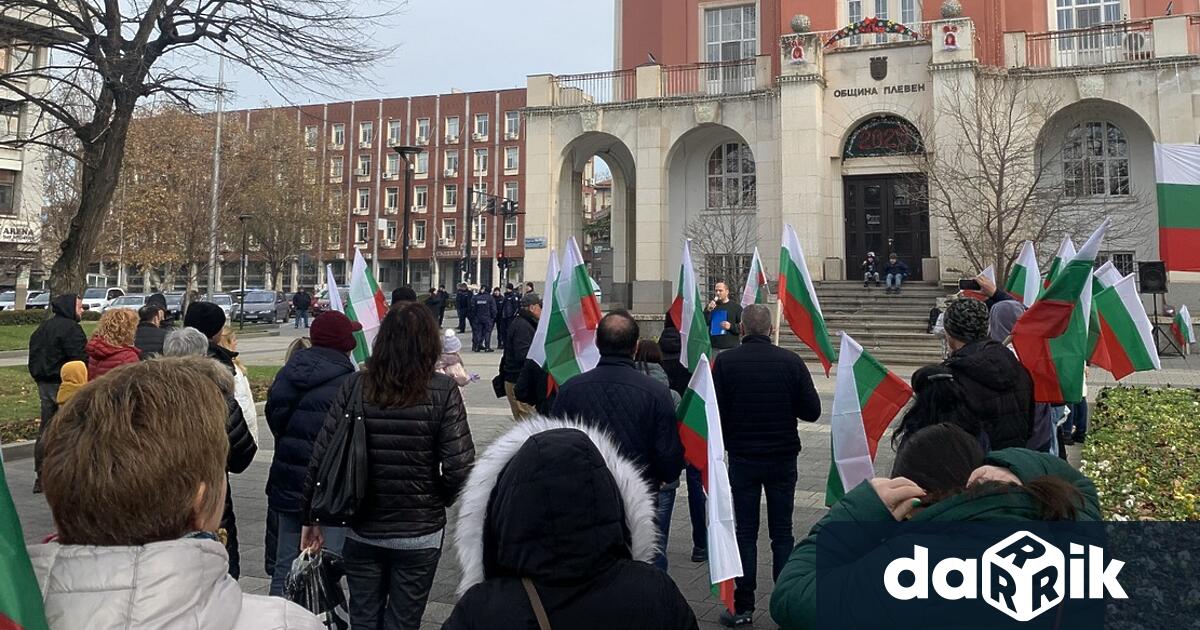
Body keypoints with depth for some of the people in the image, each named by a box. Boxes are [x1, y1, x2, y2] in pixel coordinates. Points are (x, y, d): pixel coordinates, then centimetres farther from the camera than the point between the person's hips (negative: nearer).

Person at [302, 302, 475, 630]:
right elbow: (459, 468, -18)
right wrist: (436, 500, 3)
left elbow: (321, 456, -5)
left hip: (361, 532, 2)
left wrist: (310, 517, 7)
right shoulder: (443, 391, -13)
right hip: (419, 535, -2)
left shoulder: (354, 385, -6)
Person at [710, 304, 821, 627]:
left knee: (745, 533, 10)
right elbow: (812, 410, -6)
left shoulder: (725, 362, -11)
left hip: (742, 458, -1)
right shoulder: (791, 361, -9)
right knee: (782, 533, 13)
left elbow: (715, 412, -13)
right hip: (783, 458, 1)